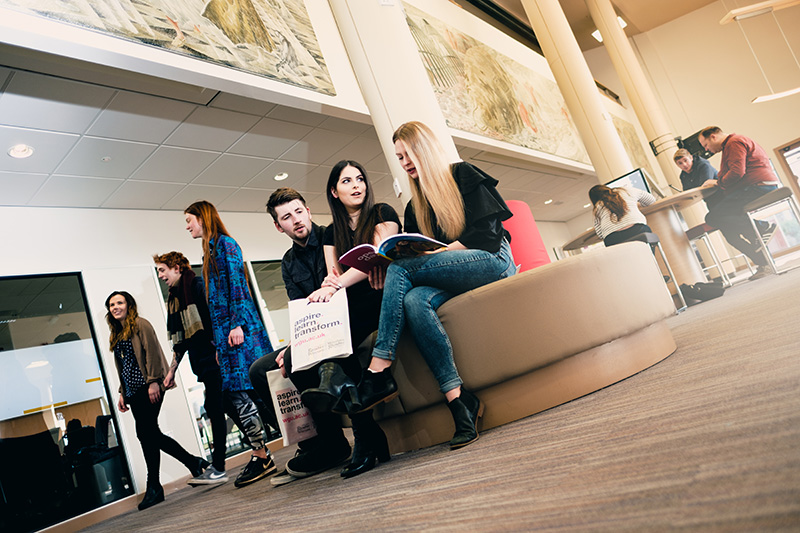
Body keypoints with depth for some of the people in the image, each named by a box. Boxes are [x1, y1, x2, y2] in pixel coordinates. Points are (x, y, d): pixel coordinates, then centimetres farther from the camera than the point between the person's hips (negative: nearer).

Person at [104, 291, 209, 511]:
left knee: (145, 432, -10)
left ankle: (154, 487, -2)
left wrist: (153, 381, -19)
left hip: (148, 388, -8)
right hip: (133, 391, 8)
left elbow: (152, 352, -11)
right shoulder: (116, 334, 21)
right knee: (151, 434, 4)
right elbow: (121, 367, 23)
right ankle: (194, 462, 16)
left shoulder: (140, 324, -1)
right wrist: (122, 393, 16)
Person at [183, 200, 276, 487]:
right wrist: (219, 344, 19)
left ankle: (263, 456, -4)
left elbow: (238, 284, -12)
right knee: (237, 393, 3)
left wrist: (238, 323, -20)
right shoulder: (209, 252, 24)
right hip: (224, 330, 9)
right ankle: (261, 455, 5)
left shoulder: (225, 244, -1)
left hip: (239, 327, -9)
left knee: (241, 390, -10)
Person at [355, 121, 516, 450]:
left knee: (401, 267, -26)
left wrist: (435, 252, -15)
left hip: (493, 261, -5)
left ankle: (379, 371, -28)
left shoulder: (463, 175, 5)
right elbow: (413, 254, 13)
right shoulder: (415, 207, 23)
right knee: (414, 300, -31)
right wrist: (386, 269, -8)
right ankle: (457, 399, -34)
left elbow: (486, 234, -7)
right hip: (454, 276, 5)